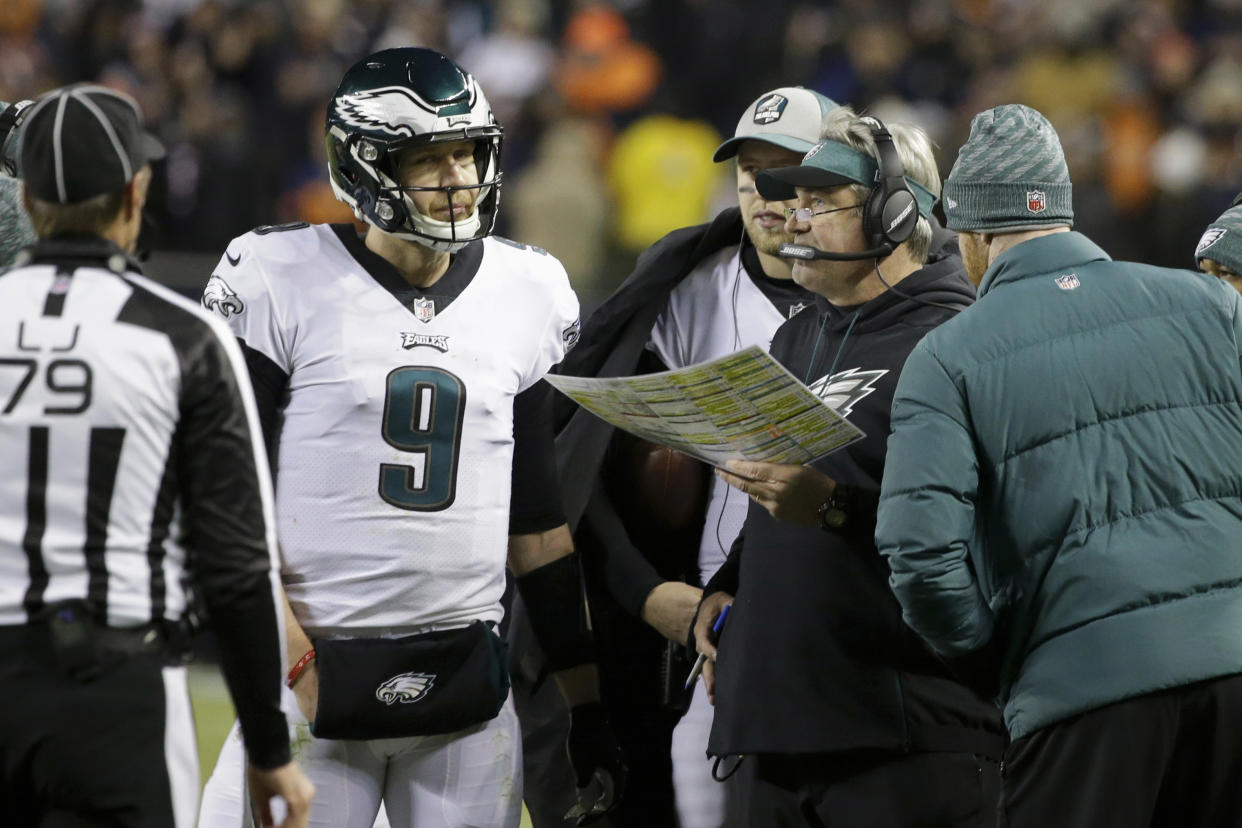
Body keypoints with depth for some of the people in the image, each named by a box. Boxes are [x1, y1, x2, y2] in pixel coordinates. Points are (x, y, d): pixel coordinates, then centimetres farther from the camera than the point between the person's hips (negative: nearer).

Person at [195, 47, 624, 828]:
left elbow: (539, 519, 14)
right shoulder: (281, 281, -5)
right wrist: (291, 664, -14)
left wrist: (589, 703, 11)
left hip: (466, 674, 4)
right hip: (312, 668, -4)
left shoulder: (527, 292, 9)